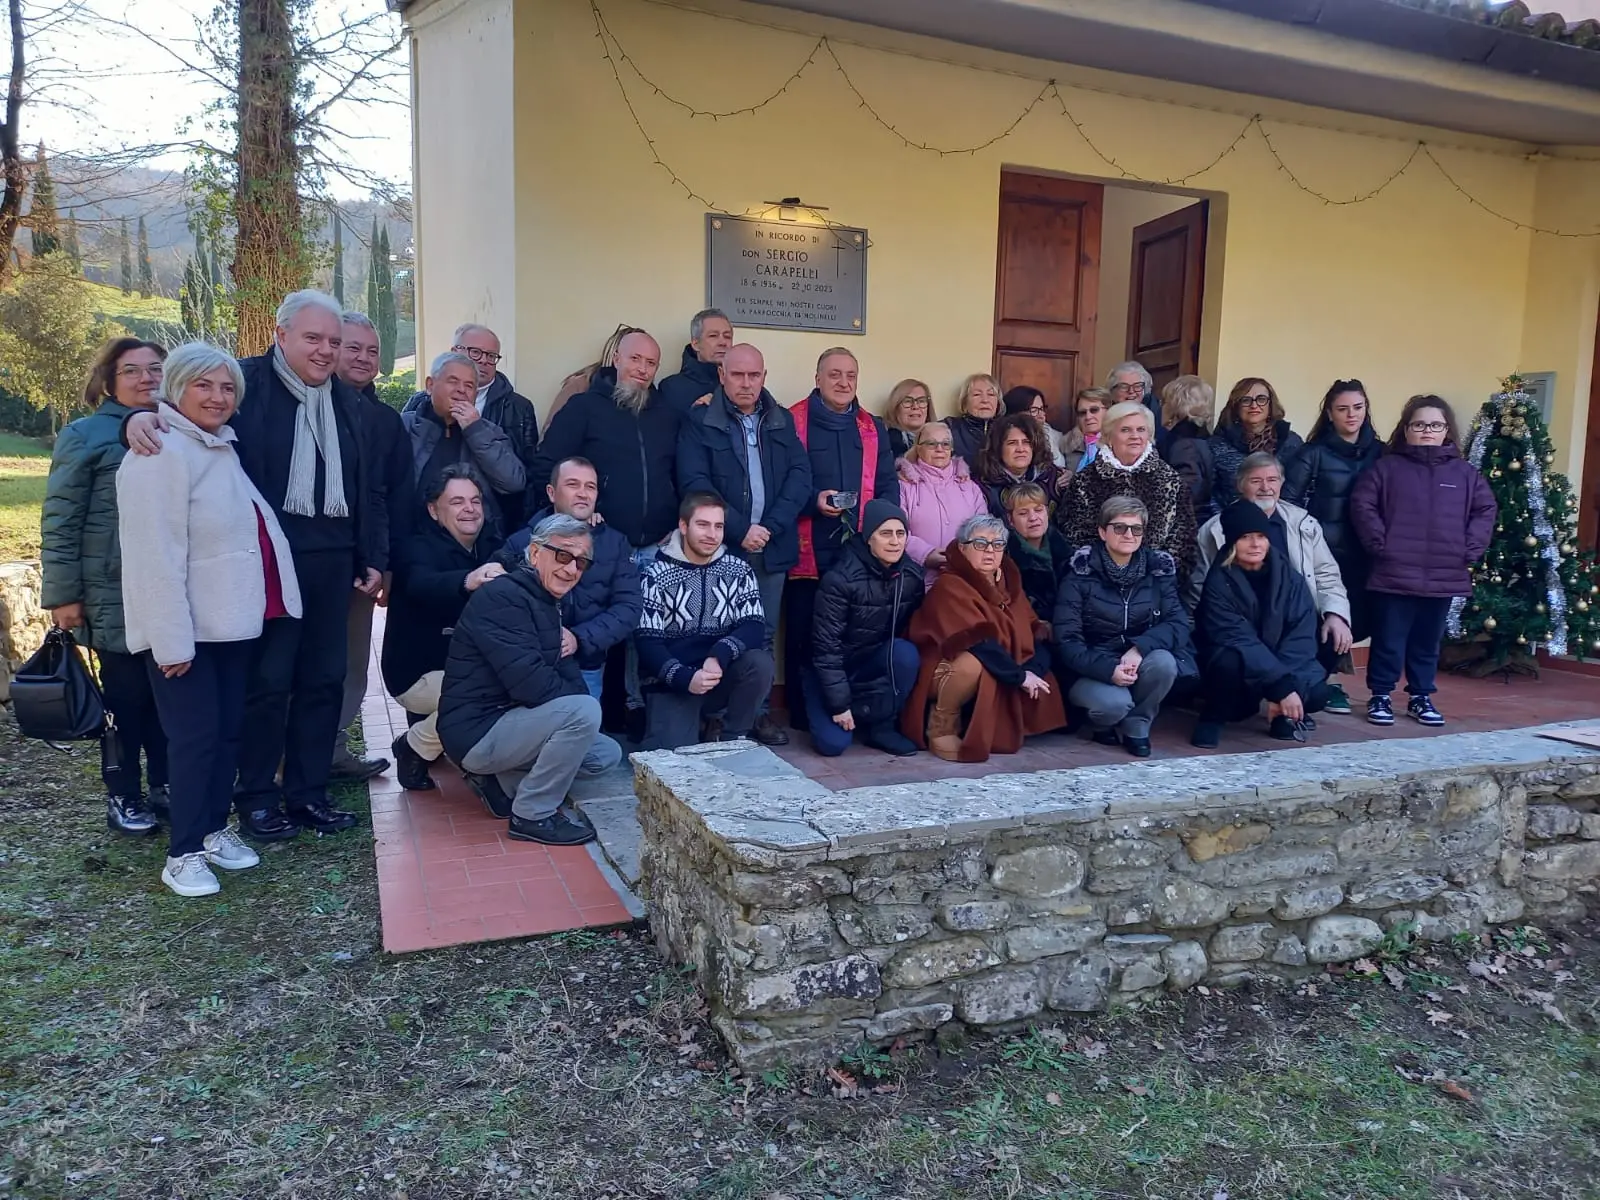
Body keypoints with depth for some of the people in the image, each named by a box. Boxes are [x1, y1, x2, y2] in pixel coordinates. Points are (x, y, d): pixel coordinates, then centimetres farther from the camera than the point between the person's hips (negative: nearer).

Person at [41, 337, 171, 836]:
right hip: (116, 597, -4)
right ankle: (124, 796, 19)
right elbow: (60, 521, -5)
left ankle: (165, 784, 25)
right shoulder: (85, 435, -3)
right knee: (128, 696, 4)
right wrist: (62, 594, -9)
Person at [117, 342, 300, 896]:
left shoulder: (223, 447, 11)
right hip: (186, 626, -8)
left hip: (233, 618, 8)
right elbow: (156, 555, -20)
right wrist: (172, 640, -22)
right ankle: (184, 853, 12)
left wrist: (260, 605, 10)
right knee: (195, 736, -1)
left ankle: (214, 828, 28)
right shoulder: (162, 453, -16)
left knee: (229, 729, 14)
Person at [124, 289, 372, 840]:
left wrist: (367, 558, 15)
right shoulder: (245, 382, -3)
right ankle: (257, 796, 16)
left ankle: (308, 791, 22)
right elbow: (182, 404, -10)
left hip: (332, 560, 6)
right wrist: (140, 416, -34)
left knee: (323, 679, 10)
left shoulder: (344, 400, 15)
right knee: (267, 680, 1)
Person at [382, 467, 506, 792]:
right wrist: (467, 581, -56)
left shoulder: (491, 547, 8)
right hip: (419, 671, -7)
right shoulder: (421, 548, -14)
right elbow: (423, 584, -36)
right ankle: (414, 747, -2)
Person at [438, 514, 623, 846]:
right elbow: (529, 684, -27)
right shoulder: (501, 596, -19)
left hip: (505, 720, 10)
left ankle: (500, 781, 10)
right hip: (477, 730, -10)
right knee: (584, 712, -27)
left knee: (607, 754, 11)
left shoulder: (548, 604, 13)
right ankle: (533, 815, -10)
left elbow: (565, 672, 12)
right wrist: (581, 702, -13)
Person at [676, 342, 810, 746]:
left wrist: (770, 526, -10)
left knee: (764, 635, 8)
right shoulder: (699, 422, 1)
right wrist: (739, 529, -15)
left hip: (772, 547, 4)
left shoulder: (782, 421, 13)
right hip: (720, 546, -3)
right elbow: (695, 483, -9)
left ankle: (759, 712, 16)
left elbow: (800, 476, 4)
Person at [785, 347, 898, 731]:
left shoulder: (873, 428, 17)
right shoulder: (792, 421, 2)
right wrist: (814, 500, -18)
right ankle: (804, 714, 12)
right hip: (810, 551, -3)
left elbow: (889, 483, 16)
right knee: (804, 634, 1)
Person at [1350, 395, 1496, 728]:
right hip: (1394, 575, -3)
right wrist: (1379, 544, -12)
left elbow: (1486, 509, 11)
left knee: (1428, 643, 14)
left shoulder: (1465, 473, 9)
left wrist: (1470, 549, -1)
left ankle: (1421, 697, 26)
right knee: (1388, 642, 2)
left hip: (1444, 577, 3)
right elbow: (1362, 505, -5)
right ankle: (1380, 697, 14)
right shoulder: (1386, 467, -1)